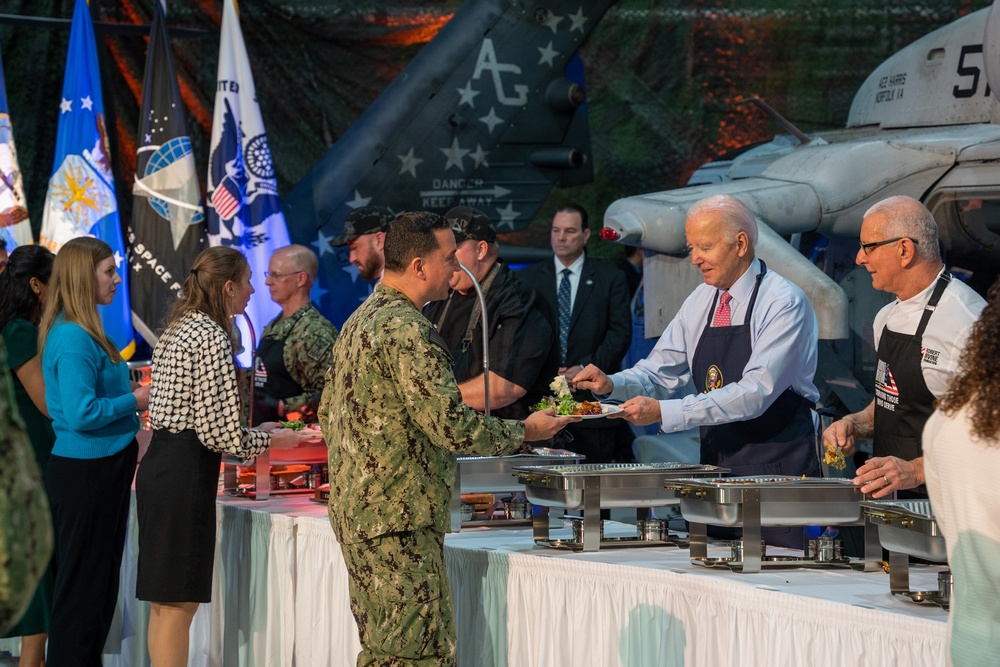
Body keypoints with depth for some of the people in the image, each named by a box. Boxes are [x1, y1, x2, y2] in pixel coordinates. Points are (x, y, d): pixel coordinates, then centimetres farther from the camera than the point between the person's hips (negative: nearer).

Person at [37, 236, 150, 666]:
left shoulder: (83, 333, 11)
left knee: (101, 583, 15)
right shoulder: (73, 340, -19)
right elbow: (81, 414, -25)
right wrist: (135, 400, -14)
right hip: (84, 472, -10)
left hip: (102, 469, 10)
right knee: (83, 585, -3)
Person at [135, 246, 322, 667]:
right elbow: (216, 432, -17)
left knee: (166, 601, 13)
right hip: (185, 474, -10)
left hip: (159, 468, 10)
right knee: (179, 601, -6)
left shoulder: (178, 330, 17)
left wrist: (255, 431, 21)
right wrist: (270, 442, -2)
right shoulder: (212, 336, -13)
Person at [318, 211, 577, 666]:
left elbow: (328, 412, 23)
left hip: (355, 511, 10)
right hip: (399, 518, -10)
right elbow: (450, 426, -21)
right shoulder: (406, 330, -17)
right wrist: (523, 432, -8)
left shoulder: (358, 322, 15)